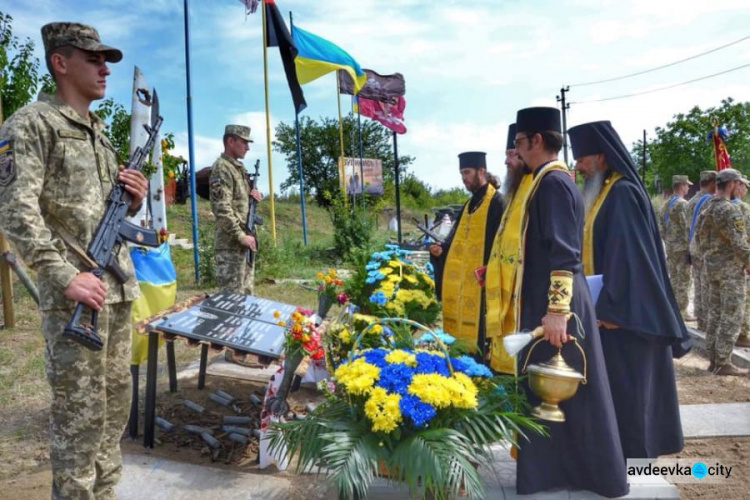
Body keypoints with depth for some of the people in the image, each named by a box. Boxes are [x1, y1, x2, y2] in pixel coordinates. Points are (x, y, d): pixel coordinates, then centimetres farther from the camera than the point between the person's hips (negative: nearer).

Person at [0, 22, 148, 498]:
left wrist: (134, 199, 3)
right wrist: (66, 277, -21)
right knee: (80, 412, -2)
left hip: (118, 288, 8)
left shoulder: (99, 132, 18)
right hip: (76, 294, -8)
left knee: (115, 401, 14)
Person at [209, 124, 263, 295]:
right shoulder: (221, 168, -13)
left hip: (244, 241, 10)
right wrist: (241, 236, -21)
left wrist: (253, 193, 6)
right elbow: (222, 209, -22)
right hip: (231, 243, -9)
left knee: (246, 292, 16)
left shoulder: (239, 167, 16)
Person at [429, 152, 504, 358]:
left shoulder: (496, 202, -10)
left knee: (477, 330, -5)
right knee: (460, 324, 12)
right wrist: (442, 248, -1)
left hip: (480, 280, -8)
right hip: (462, 279, 9)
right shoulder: (469, 204, 17)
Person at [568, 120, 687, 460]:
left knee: (624, 381, 0)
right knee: (615, 381, 15)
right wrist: (605, 303, 13)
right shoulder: (600, 194, 14)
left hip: (622, 310, -9)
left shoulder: (623, 193, -15)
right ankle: (624, 445, 27)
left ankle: (630, 450, 13)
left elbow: (626, 253, -21)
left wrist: (611, 306, -22)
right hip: (610, 305, 9)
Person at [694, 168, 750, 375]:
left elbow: (698, 237, 16)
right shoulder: (729, 209, -16)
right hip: (731, 267, -9)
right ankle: (723, 363, -1)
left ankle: (713, 359, 17)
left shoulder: (708, 208, 11)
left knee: (715, 313, 12)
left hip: (712, 266, 9)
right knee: (731, 316, -3)